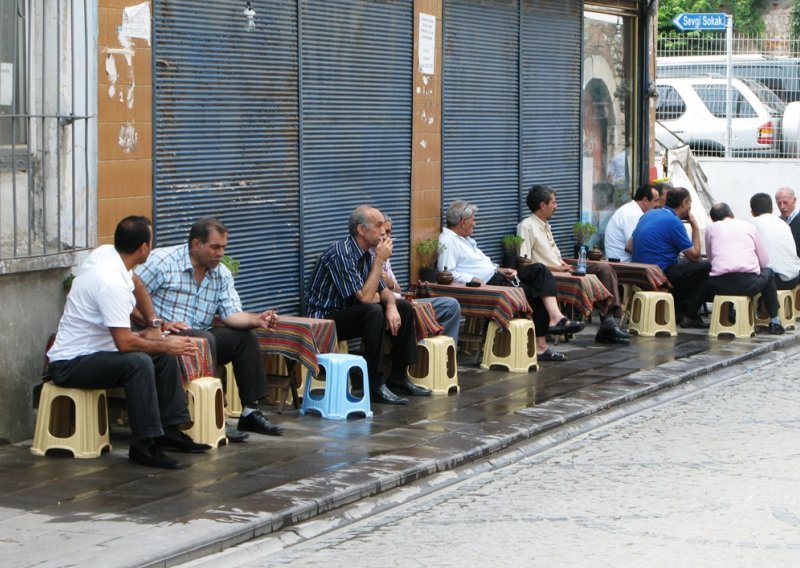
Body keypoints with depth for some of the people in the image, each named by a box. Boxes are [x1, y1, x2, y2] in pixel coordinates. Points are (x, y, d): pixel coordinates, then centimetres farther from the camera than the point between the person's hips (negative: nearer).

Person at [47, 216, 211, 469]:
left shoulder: (105, 252, 0)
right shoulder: (112, 283, -28)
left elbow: (137, 285, 21)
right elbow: (125, 342, -30)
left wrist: (154, 325, 13)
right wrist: (165, 345, -16)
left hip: (93, 351, 10)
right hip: (70, 364, -10)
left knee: (164, 355, 6)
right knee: (139, 362, -33)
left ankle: (170, 430, 7)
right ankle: (143, 446, -27)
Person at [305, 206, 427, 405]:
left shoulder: (366, 254, 3)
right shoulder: (341, 254, -25)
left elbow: (383, 291, 11)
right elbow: (365, 297, -29)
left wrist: (391, 305, -12)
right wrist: (380, 260, -23)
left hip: (349, 312, 9)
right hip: (324, 318, -9)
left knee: (404, 308, 2)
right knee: (373, 311, -32)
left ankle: (398, 377, 6)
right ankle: (375, 386, -28)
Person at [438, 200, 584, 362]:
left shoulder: (466, 239, 24)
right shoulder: (448, 242, -8)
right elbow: (448, 273, -19)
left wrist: (500, 270, 11)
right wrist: (474, 281, -26)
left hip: (496, 276, 10)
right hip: (488, 284, -10)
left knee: (539, 269, -10)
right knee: (536, 294, -18)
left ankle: (555, 317, -24)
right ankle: (540, 346, -10)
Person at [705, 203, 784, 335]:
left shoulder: (711, 228, 15)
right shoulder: (749, 226, 15)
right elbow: (765, 261, 16)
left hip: (720, 284, 0)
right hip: (749, 284, 0)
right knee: (769, 273, 33)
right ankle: (774, 322, 31)